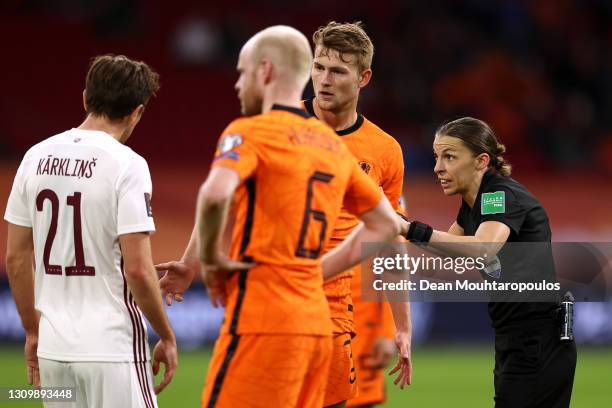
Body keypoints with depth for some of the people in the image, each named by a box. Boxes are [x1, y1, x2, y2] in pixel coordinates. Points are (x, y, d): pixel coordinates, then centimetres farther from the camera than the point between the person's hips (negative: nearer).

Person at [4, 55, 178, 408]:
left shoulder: (37, 157, 6)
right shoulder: (126, 165, -11)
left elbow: (16, 258, 10)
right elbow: (137, 268, -16)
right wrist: (167, 338, -4)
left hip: (53, 348, 6)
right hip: (112, 348, -6)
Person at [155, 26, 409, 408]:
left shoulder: (249, 132, -6)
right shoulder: (334, 145, 16)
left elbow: (215, 196, -26)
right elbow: (385, 224, 24)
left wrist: (210, 261, -11)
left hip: (263, 322, -7)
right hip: (317, 324, 7)